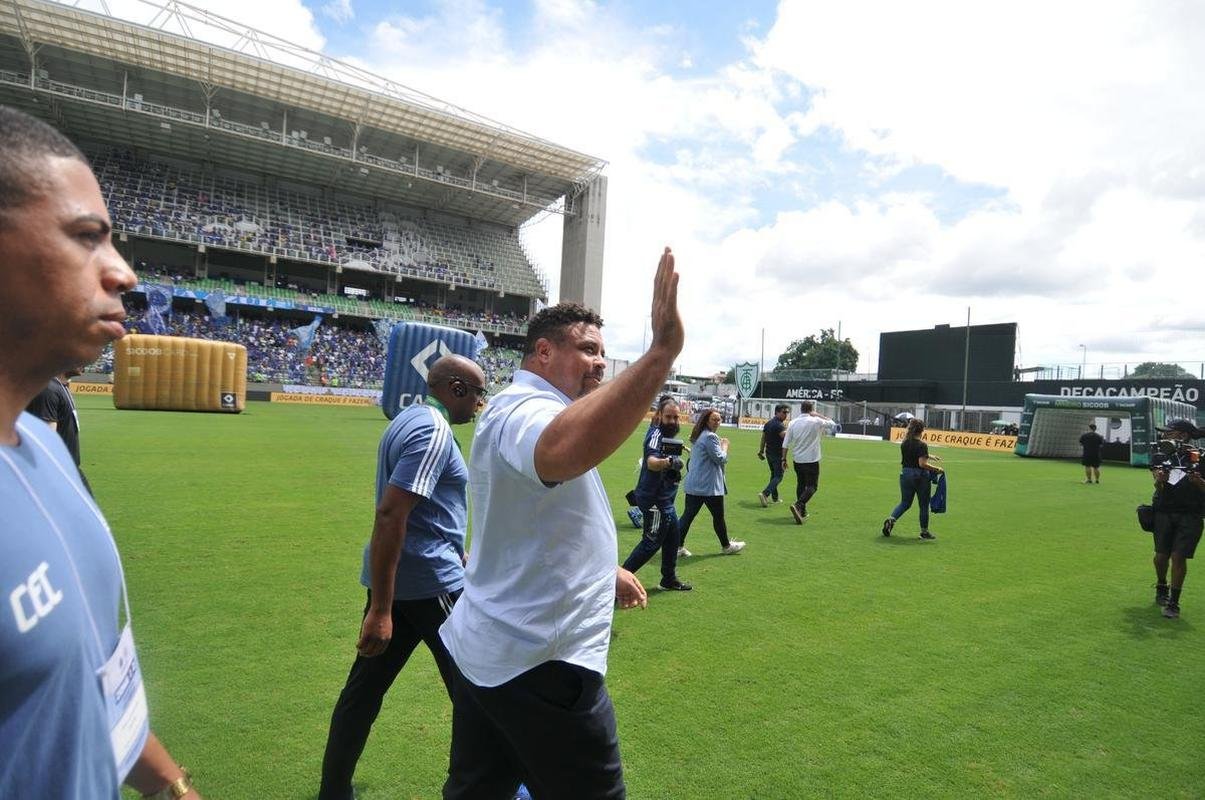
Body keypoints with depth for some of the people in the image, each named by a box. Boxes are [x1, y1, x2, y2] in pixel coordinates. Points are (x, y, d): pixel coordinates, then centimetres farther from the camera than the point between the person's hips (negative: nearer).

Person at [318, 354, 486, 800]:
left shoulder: (411, 419, 13)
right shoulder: (433, 431, -19)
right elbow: (389, 514, -27)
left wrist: (458, 555, 30)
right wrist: (380, 609, -26)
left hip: (396, 578, 9)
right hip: (430, 585, -9)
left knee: (364, 689, 17)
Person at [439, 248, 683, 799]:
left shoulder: (517, 411, 15)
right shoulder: (525, 409, -20)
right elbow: (564, 451, -48)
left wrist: (607, 569, 26)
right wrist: (662, 351, -48)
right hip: (540, 665, -10)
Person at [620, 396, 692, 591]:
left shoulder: (666, 434, 9)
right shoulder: (656, 434, -22)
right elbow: (651, 461, -43)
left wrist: (674, 469, 15)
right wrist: (667, 462, -62)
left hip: (664, 499, 10)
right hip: (655, 500, -10)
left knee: (672, 538, 19)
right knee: (651, 542, -5)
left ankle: (670, 579, 33)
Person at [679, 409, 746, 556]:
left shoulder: (698, 436, 14)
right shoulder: (710, 437, -15)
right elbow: (720, 459, -15)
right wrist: (725, 446, 1)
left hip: (693, 485, 8)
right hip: (709, 486, -8)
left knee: (688, 515, 5)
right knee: (718, 516, 9)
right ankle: (726, 546, 25)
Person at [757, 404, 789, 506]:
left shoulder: (768, 423, 11)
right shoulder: (779, 425, -17)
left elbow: (763, 437, 16)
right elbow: (786, 436, -32)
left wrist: (761, 451, 22)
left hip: (769, 453, 9)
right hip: (778, 454, -9)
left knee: (774, 474, 19)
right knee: (778, 476, -3)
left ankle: (774, 498, 24)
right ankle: (764, 494, -18)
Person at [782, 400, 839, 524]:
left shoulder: (792, 423, 1)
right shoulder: (816, 422, -10)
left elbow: (785, 443, 2)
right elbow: (832, 424, 7)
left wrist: (784, 459, 9)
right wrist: (818, 415, 7)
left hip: (797, 460, 5)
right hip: (811, 460, -5)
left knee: (800, 484, 17)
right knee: (812, 486, 0)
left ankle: (802, 512, 20)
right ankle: (798, 505, -22)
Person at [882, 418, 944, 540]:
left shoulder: (904, 443, 4)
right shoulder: (922, 445, -17)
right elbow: (922, 464, -22)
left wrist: (929, 456, 25)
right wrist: (937, 469, -12)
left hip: (905, 474, 6)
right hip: (920, 477, -6)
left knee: (905, 502, 15)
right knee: (924, 505, 11)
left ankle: (891, 519, -7)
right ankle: (924, 531, 21)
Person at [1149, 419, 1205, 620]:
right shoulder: (1160, 457, 5)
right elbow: (1158, 487, -7)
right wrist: (1160, 480, -29)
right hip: (1164, 511, 2)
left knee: (1178, 556, -8)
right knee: (1161, 555, 5)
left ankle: (1173, 602, 2)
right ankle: (1161, 588, 32)